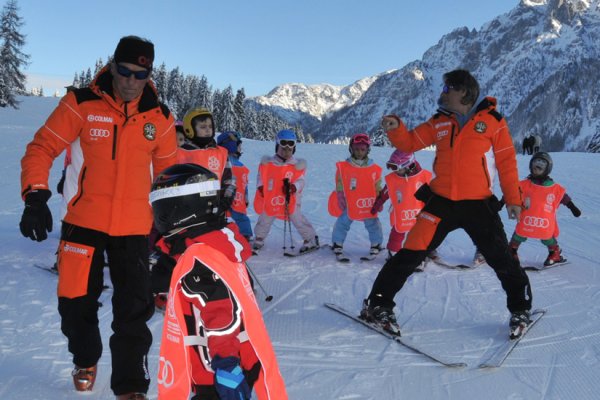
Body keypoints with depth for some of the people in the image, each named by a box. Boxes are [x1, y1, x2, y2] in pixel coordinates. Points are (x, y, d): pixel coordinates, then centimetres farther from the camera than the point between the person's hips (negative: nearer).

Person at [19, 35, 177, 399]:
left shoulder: (159, 117, 3)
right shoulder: (81, 104, -6)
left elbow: (168, 172, 14)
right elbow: (42, 148, -4)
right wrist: (36, 196, -17)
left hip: (134, 228, 1)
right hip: (84, 222, -1)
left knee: (134, 311, -3)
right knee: (76, 302, 10)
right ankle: (86, 361, 39)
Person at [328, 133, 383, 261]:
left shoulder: (374, 169, 0)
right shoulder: (343, 167, -4)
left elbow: (378, 188, 8)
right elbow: (340, 187, 0)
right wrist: (341, 200, -6)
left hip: (368, 205, 1)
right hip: (348, 205, -1)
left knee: (373, 225, 7)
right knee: (342, 223, 1)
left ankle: (376, 245, 27)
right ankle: (337, 246, 16)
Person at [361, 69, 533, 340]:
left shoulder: (492, 120, -1)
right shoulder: (439, 122, 9)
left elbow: (507, 161, 1)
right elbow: (409, 143, 10)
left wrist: (513, 198, 0)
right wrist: (395, 129, -11)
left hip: (479, 204, -2)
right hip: (441, 202, 2)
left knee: (502, 260, 2)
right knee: (412, 253, -4)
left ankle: (520, 310, 25)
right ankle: (378, 304, 7)